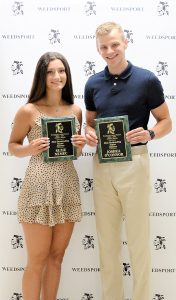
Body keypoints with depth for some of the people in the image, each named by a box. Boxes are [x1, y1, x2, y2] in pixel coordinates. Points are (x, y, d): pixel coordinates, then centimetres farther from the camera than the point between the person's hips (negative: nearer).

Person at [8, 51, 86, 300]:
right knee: (37, 260, 5)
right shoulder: (28, 111, -6)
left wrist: (81, 146, -5)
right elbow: (12, 146, 3)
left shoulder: (76, 110, 7)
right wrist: (30, 149, -17)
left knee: (56, 257, 15)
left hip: (68, 186, 5)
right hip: (39, 187, -4)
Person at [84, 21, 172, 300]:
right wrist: (89, 134, -6)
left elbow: (166, 122, -1)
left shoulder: (147, 79, -6)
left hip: (134, 163, -4)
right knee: (107, 239, 12)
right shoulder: (93, 83, 6)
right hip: (101, 165, 4)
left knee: (138, 238, 4)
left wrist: (149, 134, -21)